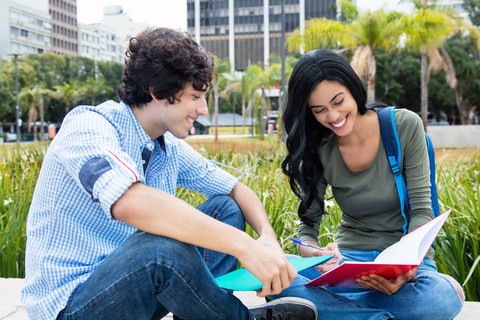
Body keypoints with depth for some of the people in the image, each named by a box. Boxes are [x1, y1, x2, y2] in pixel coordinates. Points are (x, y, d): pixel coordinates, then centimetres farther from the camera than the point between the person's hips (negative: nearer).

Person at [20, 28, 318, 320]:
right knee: (164, 248, -35)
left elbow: (237, 189, 11)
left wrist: (268, 237, -12)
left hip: (131, 278, 8)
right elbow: (129, 202, -40)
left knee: (226, 209, 3)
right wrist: (245, 246, -40)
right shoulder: (88, 126, -20)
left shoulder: (171, 148, 3)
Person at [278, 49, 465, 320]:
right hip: (349, 259, 2)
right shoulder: (318, 150, -3)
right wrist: (317, 255, -30)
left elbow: (422, 210, -10)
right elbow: (307, 227, -4)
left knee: (442, 298, -38)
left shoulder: (405, 125, -8)